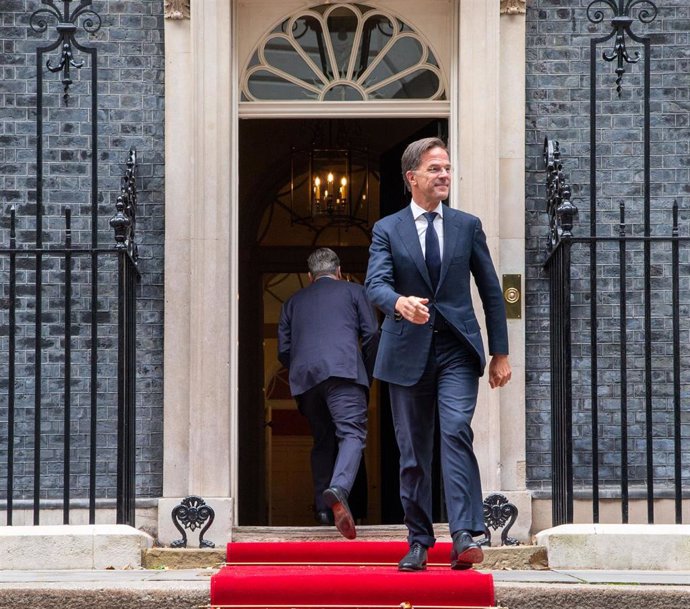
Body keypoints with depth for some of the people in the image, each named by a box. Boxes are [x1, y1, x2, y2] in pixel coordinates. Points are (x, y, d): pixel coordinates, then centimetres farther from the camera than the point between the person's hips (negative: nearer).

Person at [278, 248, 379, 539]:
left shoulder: (294, 301, 27)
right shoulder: (353, 291, 20)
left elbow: (283, 350, 20)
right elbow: (372, 335, 9)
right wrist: (367, 375, 17)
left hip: (303, 376, 4)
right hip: (343, 369, -4)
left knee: (322, 440, 16)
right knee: (352, 433, -13)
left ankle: (323, 506, 11)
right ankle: (338, 488, -39)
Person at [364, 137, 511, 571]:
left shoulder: (468, 226, 8)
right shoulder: (387, 230, 4)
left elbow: (491, 291, 10)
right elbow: (376, 284, -11)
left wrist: (501, 353, 6)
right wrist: (400, 303, -35)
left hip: (457, 349, -1)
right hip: (408, 352, 1)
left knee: (456, 431, -20)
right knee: (413, 451, 6)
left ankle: (465, 535, -27)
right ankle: (419, 542, 16)